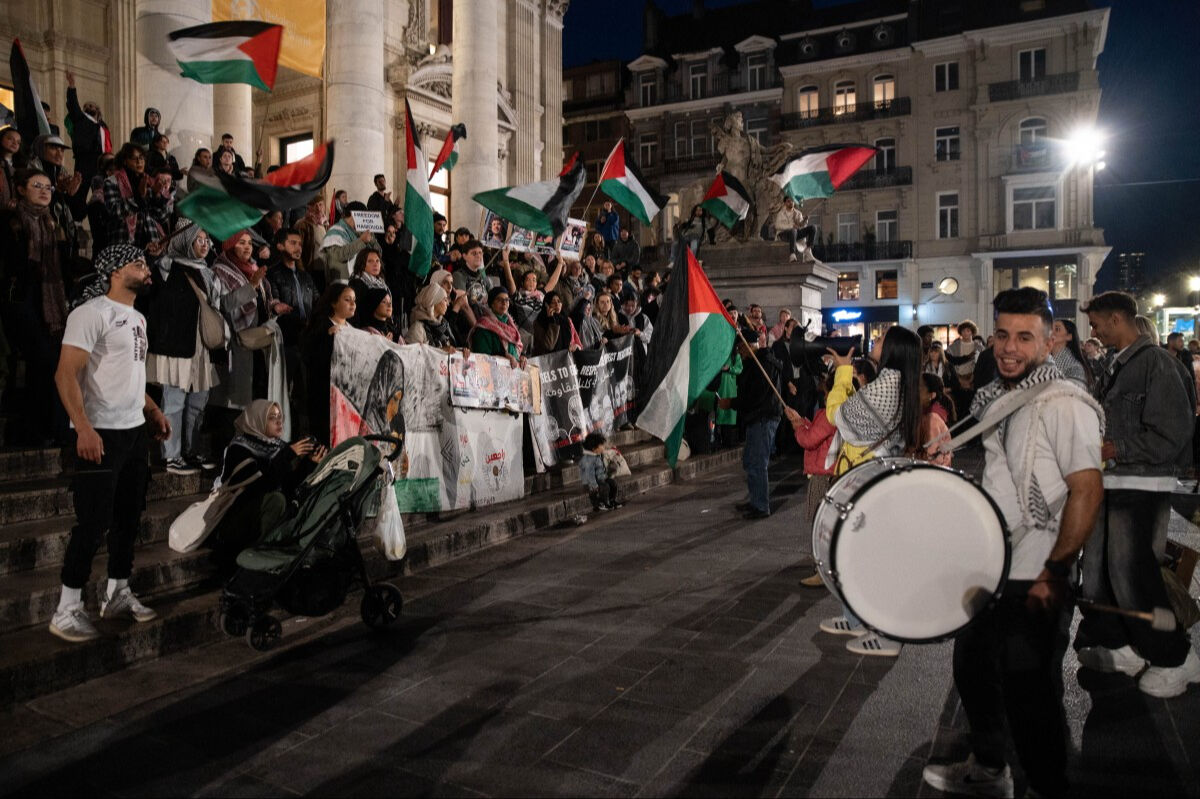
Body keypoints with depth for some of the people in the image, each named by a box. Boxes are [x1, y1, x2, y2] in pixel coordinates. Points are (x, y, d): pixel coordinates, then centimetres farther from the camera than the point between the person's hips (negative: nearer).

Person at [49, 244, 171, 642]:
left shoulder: (138, 318, 16)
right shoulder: (93, 312, -12)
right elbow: (65, 375, -19)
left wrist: (153, 411, 15)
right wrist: (84, 428, -27)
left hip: (136, 431, 9)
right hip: (102, 433, -9)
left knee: (129, 518, 13)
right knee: (93, 523, -5)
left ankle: (117, 594, 25)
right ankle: (67, 610, 6)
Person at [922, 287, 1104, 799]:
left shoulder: (1064, 403, -17)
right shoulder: (991, 398, 9)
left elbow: (1086, 491, -21)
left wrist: (1054, 574, -22)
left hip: (1034, 581, -8)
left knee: (1030, 695, 4)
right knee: (973, 670, 21)